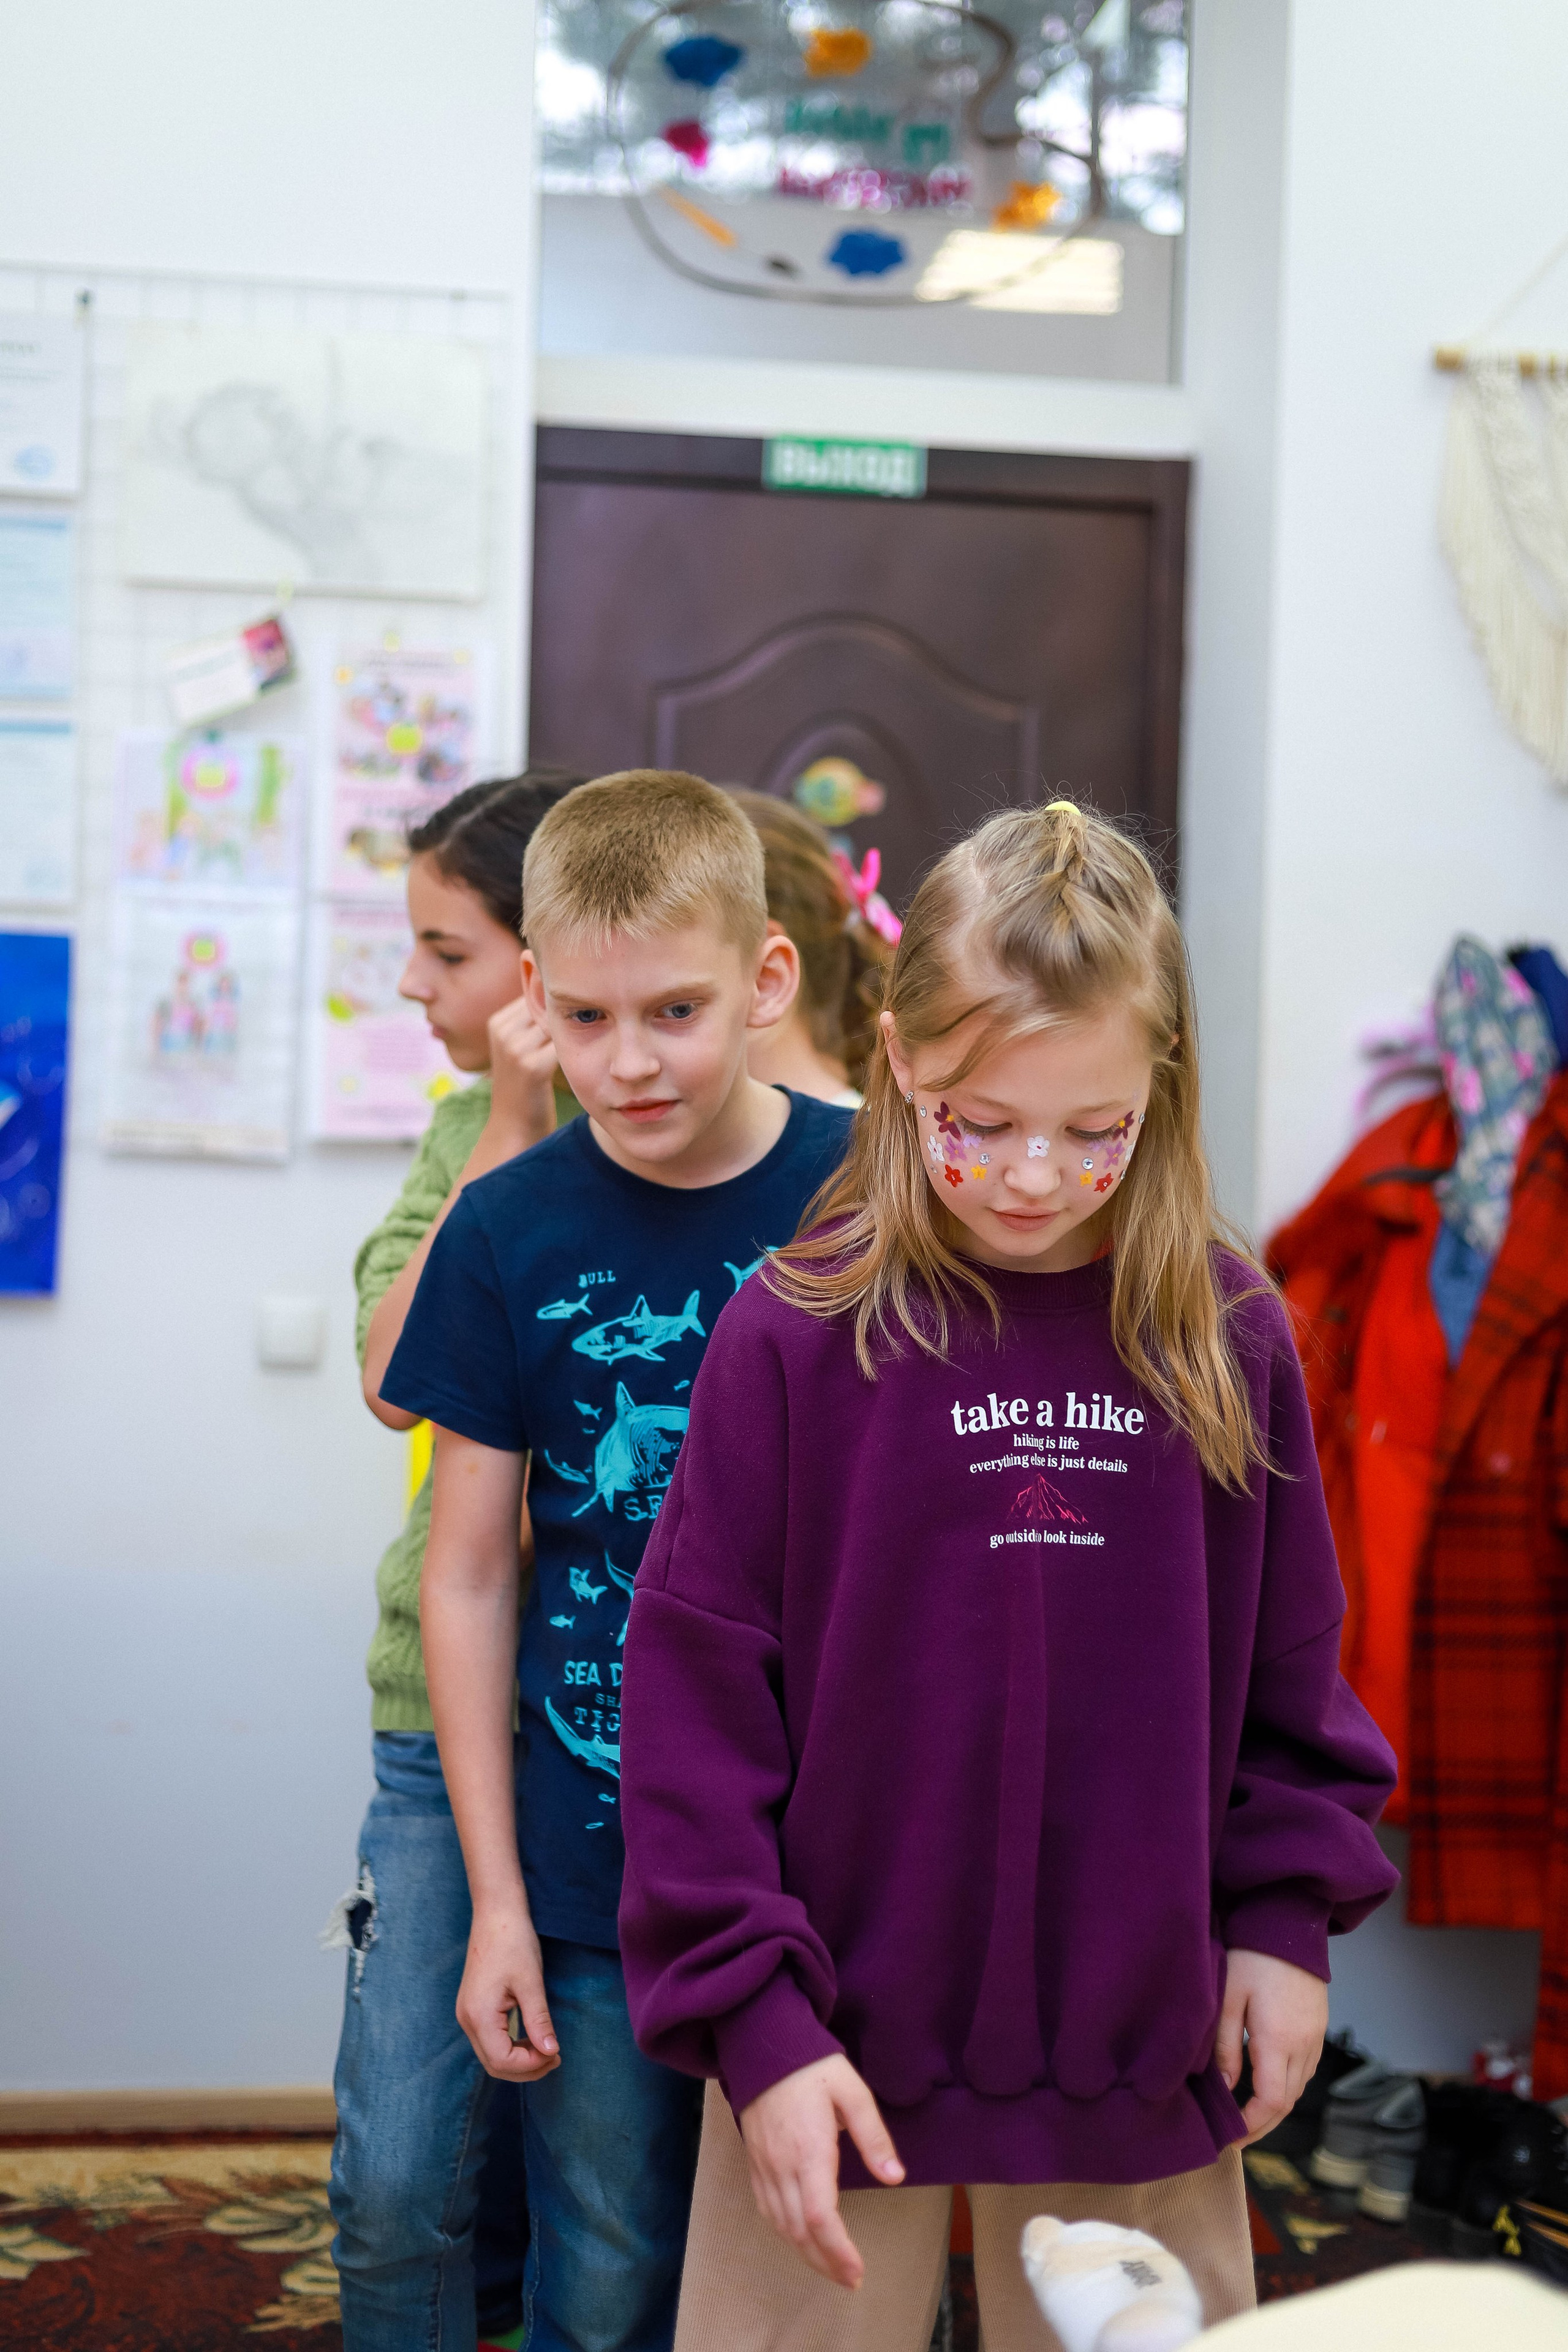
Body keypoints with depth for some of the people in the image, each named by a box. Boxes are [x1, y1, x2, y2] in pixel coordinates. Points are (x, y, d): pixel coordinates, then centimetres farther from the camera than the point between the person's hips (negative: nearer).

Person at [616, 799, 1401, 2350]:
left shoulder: (1230, 1337, 0)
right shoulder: (795, 1335, -10)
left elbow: (1290, 1665, 11)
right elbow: (696, 1697, -8)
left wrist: (1284, 1916, 7)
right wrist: (756, 2021, -10)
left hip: (1142, 2066, 3)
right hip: (847, 2047, -2)